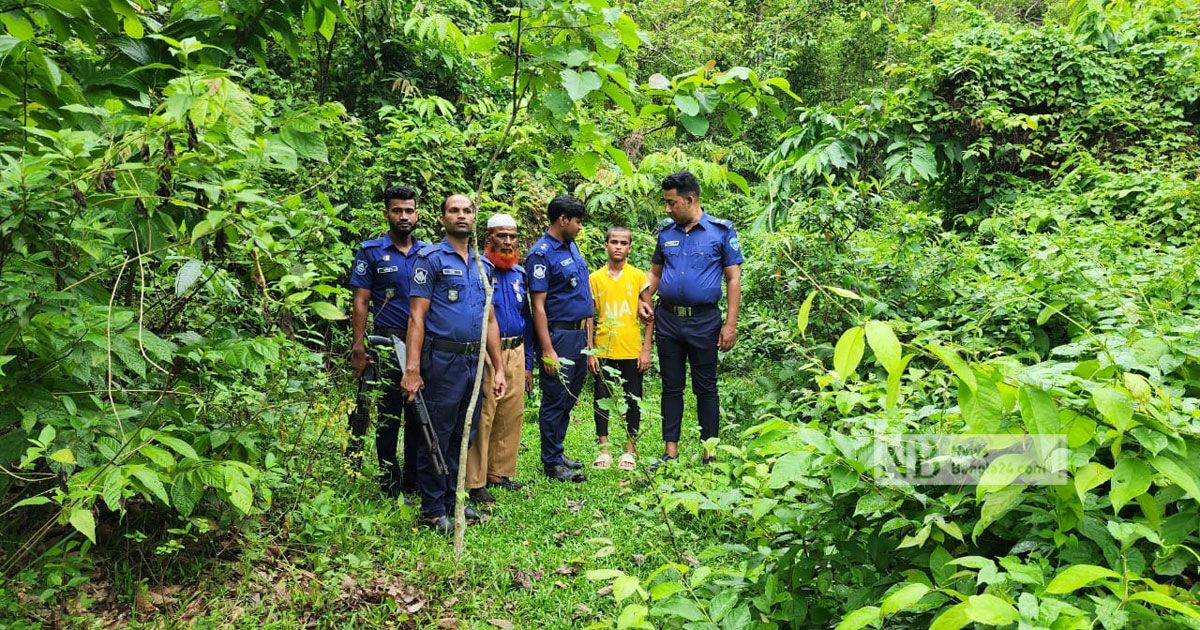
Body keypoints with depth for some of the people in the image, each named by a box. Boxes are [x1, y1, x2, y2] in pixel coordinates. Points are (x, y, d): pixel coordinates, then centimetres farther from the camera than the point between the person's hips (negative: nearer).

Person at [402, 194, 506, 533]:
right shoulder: (431, 258, -4)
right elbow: (417, 316, -10)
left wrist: (497, 369, 12)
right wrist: (412, 369, -18)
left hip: (475, 361, 6)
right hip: (443, 361, -6)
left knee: (463, 436, 14)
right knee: (436, 437, 2)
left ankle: (454, 498, 27)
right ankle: (433, 509, 13)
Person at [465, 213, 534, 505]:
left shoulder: (520, 273, 14)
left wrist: (528, 362, 17)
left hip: (516, 353, 7)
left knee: (512, 416, 12)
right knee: (482, 418, -6)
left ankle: (500, 472, 26)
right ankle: (474, 482, 3)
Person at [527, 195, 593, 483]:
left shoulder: (571, 246, 11)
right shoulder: (541, 254, -15)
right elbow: (538, 305, -17)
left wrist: (588, 325, 17)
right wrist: (548, 351, -20)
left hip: (580, 333, 9)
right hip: (559, 335, -8)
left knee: (569, 398, 15)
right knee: (555, 401, 1)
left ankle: (557, 452, 28)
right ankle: (551, 462, 11)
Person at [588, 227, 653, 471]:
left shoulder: (639, 276, 1)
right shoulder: (595, 278, 3)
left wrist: (646, 349, -3)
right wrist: (590, 352, -1)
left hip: (632, 351, -1)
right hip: (603, 351, 1)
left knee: (632, 402, 7)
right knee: (601, 400, 6)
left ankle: (629, 450, 19)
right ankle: (603, 450, 18)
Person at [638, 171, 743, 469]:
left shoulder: (721, 231, -4)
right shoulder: (666, 232, 7)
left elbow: (733, 279, -4)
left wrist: (730, 324, -10)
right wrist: (644, 299, 0)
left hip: (704, 320, -4)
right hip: (667, 319, 4)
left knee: (706, 387, 5)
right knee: (671, 387, 9)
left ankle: (710, 453, 15)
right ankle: (671, 451, 17)